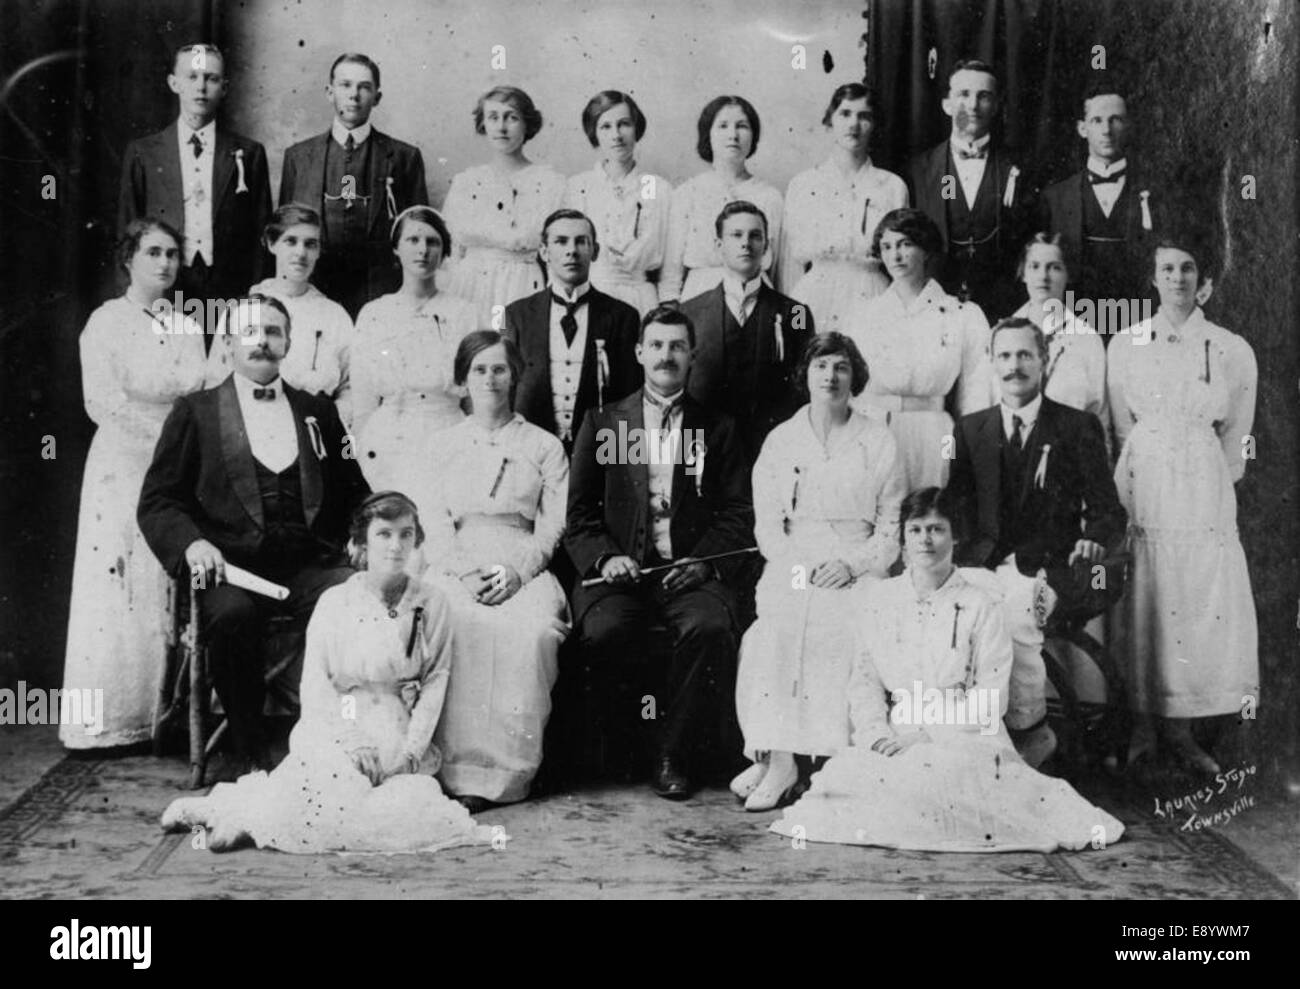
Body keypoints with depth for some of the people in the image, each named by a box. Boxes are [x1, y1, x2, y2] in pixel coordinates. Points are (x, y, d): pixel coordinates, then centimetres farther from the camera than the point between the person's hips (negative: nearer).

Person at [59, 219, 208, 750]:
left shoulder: (186, 325, 14)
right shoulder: (106, 322, -2)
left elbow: (201, 394, 11)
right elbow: (103, 402, -11)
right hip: (124, 466, -5)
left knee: (178, 586, 2)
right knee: (122, 587, -3)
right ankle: (112, 716, 3)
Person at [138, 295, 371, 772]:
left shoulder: (319, 411, 22)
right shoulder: (194, 411, 13)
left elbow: (353, 493, 24)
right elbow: (157, 501, 7)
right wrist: (191, 543, -11)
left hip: (311, 566, 2)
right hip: (233, 566, -2)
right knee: (230, 614, -35)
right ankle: (249, 747, -14)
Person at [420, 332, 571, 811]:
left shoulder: (544, 446, 18)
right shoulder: (442, 444, 21)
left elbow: (552, 525, 7)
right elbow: (435, 522, 10)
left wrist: (515, 571, -11)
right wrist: (467, 572, -10)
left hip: (523, 568, 0)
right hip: (455, 566, 1)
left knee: (532, 630, -34)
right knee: (459, 627, -34)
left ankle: (508, 767, -27)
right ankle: (461, 766, -31)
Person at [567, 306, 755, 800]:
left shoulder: (718, 429, 16)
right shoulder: (602, 422, 16)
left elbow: (738, 515, 9)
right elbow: (579, 514, 11)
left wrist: (704, 561, -9)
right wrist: (604, 557, -9)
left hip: (691, 570, 0)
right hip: (619, 570, 0)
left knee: (712, 628, -32)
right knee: (604, 630, -32)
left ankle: (674, 752, -14)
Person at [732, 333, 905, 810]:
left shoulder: (879, 441, 12)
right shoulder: (780, 440, 15)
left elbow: (891, 526, 8)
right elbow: (767, 524, 9)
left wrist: (852, 564, -10)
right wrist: (799, 565, -9)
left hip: (859, 570, -1)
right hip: (793, 568, 1)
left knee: (852, 628, -33)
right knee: (776, 629, -31)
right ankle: (776, 758, -28)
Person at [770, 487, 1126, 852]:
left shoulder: (980, 607, 1)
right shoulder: (882, 599, 11)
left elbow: (991, 699, -5)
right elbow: (864, 679, 9)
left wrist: (922, 735, -15)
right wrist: (877, 731, -12)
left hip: (965, 737, -2)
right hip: (894, 736, 2)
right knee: (853, 769, -28)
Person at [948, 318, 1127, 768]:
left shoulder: (1078, 427, 7)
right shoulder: (971, 429, 17)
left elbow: (1107, 512, 6)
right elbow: (955, 504, 15)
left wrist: (1094, 540, -16)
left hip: (1046, 567, -3)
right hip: (984, 566, 3)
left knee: (1013, 616, -34)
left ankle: (1030, 728, -10)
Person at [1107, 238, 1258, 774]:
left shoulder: (1233, 351, 1)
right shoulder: (1124, 346, 4)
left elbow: (1235, 437, 6)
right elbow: (1122, 429, 8)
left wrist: (1213, 487, 4)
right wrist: (1143, 478, 5)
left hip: (1204, 487, 0)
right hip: (1140, 484, 0)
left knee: (1199, 605, 1)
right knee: (1140, 604, 1)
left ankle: (1180, 730, 11)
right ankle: (1141, 724, 12)